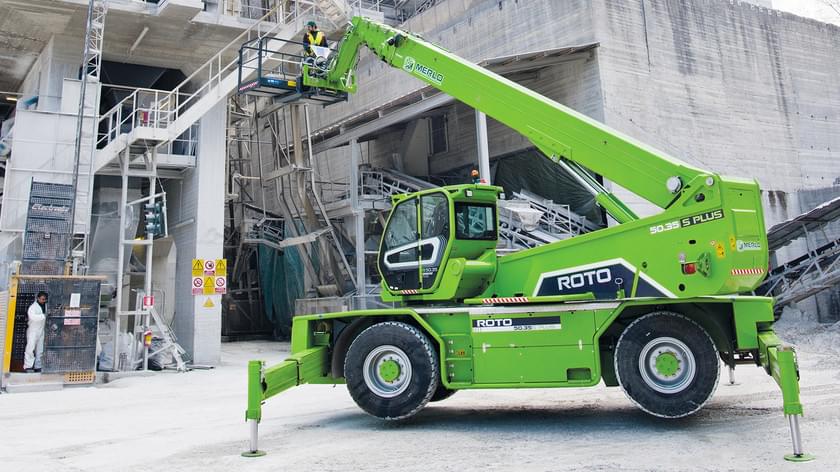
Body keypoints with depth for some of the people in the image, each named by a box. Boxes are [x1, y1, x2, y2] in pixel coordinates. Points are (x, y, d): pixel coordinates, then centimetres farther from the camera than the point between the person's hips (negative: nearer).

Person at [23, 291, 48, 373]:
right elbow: (32, 316, -25)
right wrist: (44, 316, -31)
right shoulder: (33, 307, -8)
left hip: (41, 330, 6)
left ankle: (37, 367, 11)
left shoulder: (45, 306, 11)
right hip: (33, 330, -6)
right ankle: (28, 366, -12)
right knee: (31, 348, -12)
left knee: (40, 350, 7)